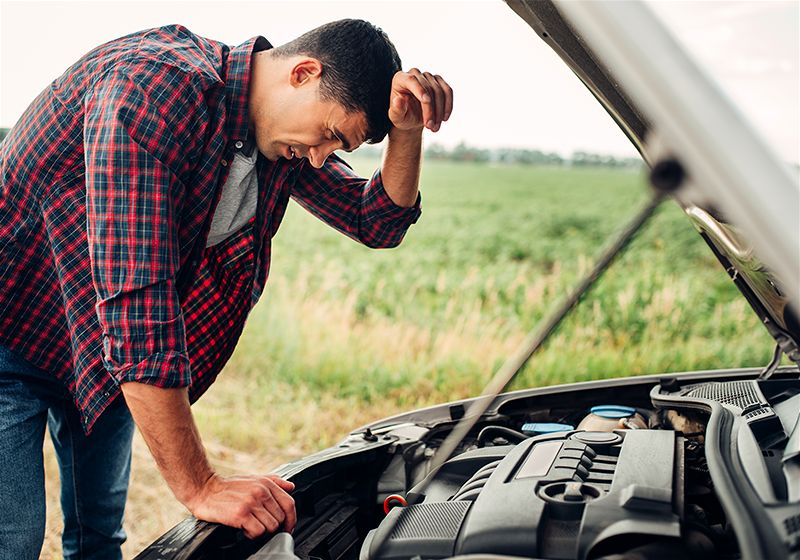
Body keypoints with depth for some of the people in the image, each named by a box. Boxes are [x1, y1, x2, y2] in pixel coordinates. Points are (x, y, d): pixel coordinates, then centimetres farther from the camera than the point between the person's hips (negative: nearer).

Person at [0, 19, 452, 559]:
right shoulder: (152, 88, -34)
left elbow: (378, 221, 0)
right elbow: (137, 297, -40)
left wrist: (407, 130, -21)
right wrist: (199, 487, -38)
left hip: (110, 352, 7)